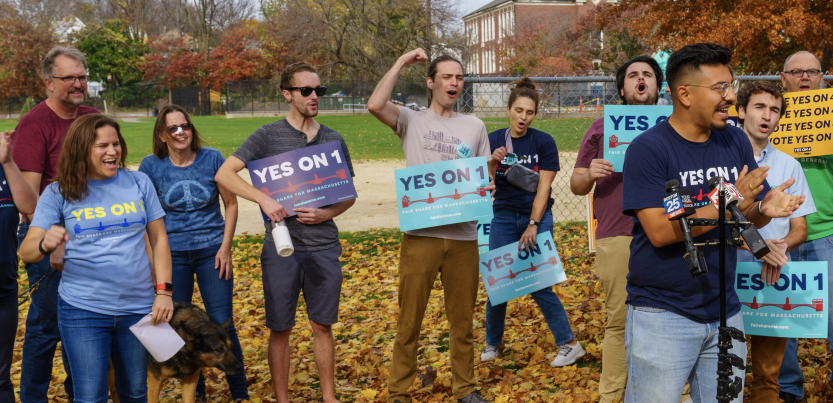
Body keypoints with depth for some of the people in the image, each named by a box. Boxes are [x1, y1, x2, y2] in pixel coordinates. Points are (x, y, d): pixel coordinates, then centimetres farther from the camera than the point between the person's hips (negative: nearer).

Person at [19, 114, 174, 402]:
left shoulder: (139, 183, 3)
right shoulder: (59, 192, -1)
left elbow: (158, 238, 7)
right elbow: (26, 251, -6)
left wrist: (164, 291, -3)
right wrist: (45, 244, -29)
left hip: (138, 308, 2)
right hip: (83, 310, -2)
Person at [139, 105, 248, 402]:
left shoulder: (212, 159, -4)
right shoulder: (151, 166, -3)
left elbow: (231, 203, 3)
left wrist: (225, 247, -4)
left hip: (212, 251, -1)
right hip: (172, 254, 1)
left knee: (223, 325, -2)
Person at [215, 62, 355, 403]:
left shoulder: (333, 140, 8)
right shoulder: (268, 136, -1)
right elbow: (224, 174, -7)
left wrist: (327, 213, -7)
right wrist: (263, 198, -19)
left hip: (324, 247, 2)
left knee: (322, 326, 10)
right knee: (280, 329, 6)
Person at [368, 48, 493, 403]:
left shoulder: (474, 127, 13)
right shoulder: (412, 121, 4)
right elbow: (375, 105, -15)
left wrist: (488, 188, -7)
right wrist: (401, 63, -5)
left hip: (463, 237, 3)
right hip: (421, 236, -3)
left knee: (462, 320, 13)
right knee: (409, 320, 4)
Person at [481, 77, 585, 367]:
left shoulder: (543, 142, -5)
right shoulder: (493, 140, 2)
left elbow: (543, 188, -7)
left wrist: (533, 226, -13)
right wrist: (491, 163, -21)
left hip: (537, 217, -2)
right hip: (504, 217, 2)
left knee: (539, 285, -5)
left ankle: (569, 344, 8)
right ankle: (492, 344, 20)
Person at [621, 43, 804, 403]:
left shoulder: (735, 141, 6)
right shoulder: (648, 148, -12)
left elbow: (749, 218, 10)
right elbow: (659, 231, -20)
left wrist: (764, 209, -13)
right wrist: (728, 204, -23)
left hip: (724, 312, 6)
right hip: (662, 315, -5)